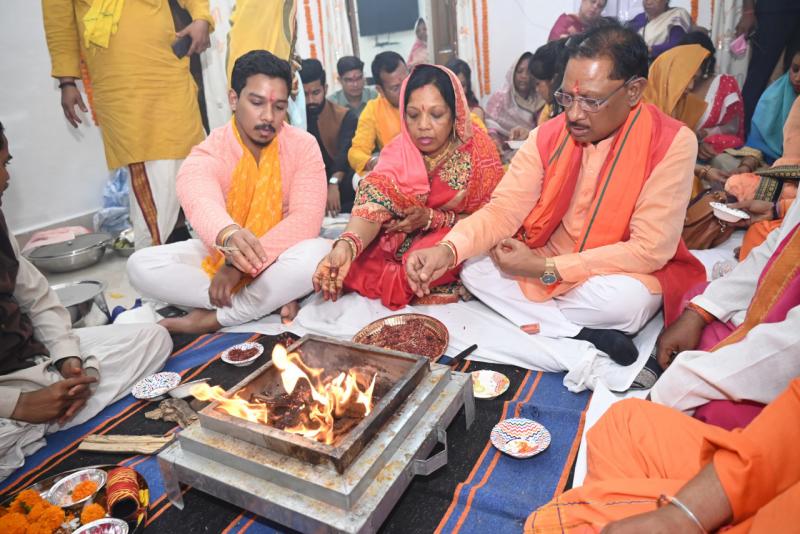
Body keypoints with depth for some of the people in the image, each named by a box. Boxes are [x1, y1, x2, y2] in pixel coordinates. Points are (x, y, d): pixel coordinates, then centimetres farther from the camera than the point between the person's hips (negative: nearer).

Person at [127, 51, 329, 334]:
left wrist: (240, 264, -32)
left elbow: (306, 219, -24)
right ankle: (273, 300, -21)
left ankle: (215, 317, -20)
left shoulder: (303, 145, -12)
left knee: (318, 253, -34)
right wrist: (229, 235, -63)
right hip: (219, 255, 2)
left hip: (278, 257, -1)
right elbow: (201, 204, -38)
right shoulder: (207, 154, -14)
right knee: (140, 265, -18)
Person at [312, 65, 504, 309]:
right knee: (354, 266, -22)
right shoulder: (398, 151, -7)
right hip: (400, 244, 3)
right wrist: (346, 246, -44)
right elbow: (374, 201, -23)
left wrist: (432, 218, -23)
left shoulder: (478, 148, -12)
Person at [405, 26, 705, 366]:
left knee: (625, 300, -37)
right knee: (474, 268, -17)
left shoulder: (671, 144, -18)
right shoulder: (548, 135, -8)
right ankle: (587, 337, -17)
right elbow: (504, 208, -14)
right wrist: (448, 249, -34)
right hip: (545, 268, 5)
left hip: (620, 276, -4)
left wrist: (547, 269, -25)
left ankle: (540, 318, -11)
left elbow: (650, 250, -21)